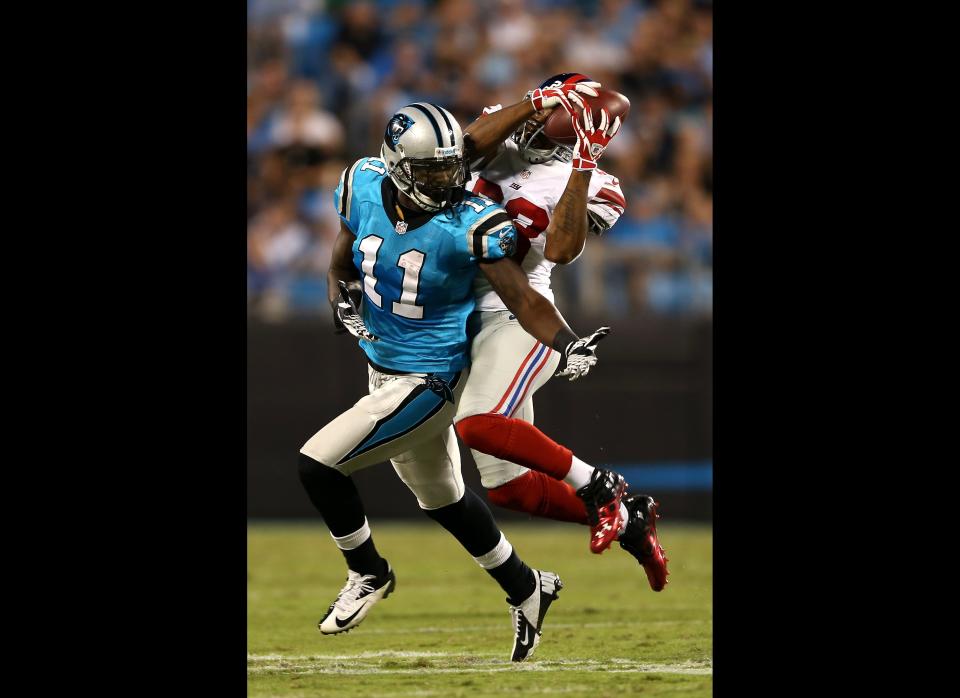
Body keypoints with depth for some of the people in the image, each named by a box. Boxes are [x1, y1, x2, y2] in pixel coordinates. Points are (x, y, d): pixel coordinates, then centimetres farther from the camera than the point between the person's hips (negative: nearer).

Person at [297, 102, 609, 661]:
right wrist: (343, 301, -11)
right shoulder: (364, 188, -7)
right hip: (383, 370, 7)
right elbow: (344, 265, 9)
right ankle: (527, 589, 42)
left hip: (429, 381, -7)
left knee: (319, 465, -15)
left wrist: (567, 343, -39)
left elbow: (523, 299, -22)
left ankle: (368, 573, 10)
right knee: (443, 497, 23)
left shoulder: (471, 224, -23)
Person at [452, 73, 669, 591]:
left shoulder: (586, 184, -3)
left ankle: (598, 486, -16)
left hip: (518, 318, -6)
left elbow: (562, 251, -20)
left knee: (478, 426, -33)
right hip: (466, 320, 6)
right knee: (507, 487, 6)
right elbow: (467, 144, -12)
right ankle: (627, 520, 24)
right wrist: (537, 101, -15)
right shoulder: (502, 142, 11)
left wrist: (583, 167, -19)